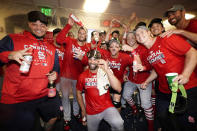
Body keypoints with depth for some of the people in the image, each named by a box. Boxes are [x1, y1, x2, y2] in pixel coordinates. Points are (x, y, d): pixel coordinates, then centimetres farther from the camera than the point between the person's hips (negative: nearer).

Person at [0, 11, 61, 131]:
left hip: (46, 96, 5)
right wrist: (10, 55, -27)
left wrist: (55, 73, -4)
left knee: (53, 117, 23)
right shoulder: (13, 39, -2)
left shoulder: (51, 48, 10)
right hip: (16, 99, -4)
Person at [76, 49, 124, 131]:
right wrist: (83, 110, 10)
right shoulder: (83, 76, -7)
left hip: (107, 107, -2)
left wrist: (107, 70, -32)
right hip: (91, 112, 3)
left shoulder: (105, 72, -13)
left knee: (118, 124, -27)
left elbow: (118, 88, -26)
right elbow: (79, 93, 8)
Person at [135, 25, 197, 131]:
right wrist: (147, 81, 12)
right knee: (164, 120, 19)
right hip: (164, 92, 7)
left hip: (186, 88, -6)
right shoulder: (147, 53, 7)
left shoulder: (166, 39, -13)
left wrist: (186, 74, -29)